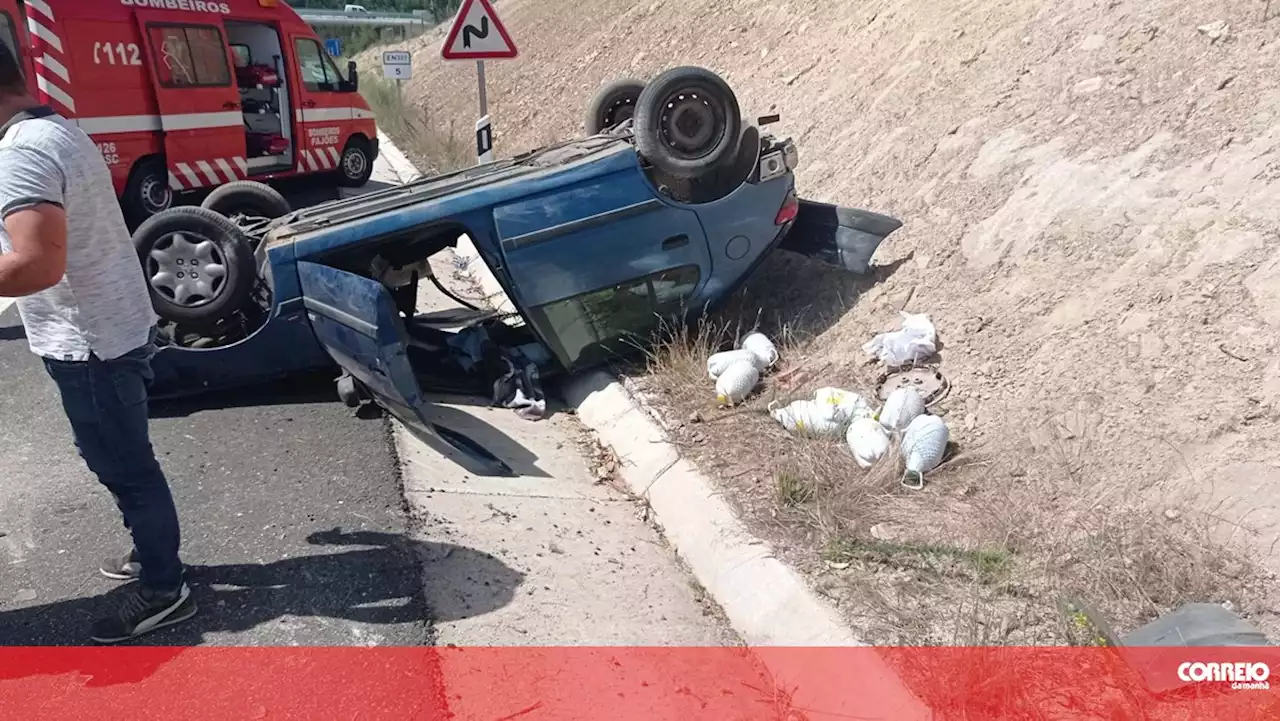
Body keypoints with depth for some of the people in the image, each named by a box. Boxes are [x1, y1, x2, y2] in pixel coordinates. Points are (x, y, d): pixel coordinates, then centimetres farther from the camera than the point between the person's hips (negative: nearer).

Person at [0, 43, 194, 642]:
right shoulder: (59, 131, 10)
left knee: (126, 467, 2)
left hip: (89, 342, -10)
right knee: (118, 458, 22)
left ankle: (163, 591, 15)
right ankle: (153, 552, 37)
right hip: (115, 326, 10)